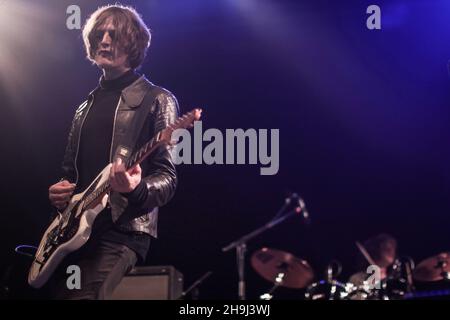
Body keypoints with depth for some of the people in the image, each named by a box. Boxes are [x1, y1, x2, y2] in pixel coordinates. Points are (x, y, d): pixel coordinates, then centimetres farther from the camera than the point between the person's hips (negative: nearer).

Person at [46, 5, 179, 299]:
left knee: (84, 294, -26)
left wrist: (136, 188, -28)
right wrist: (59, 190, 3)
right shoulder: (86, 106, 21)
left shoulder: (156, 101, 1)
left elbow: (167, 178, -6)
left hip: (123, 232, -7)